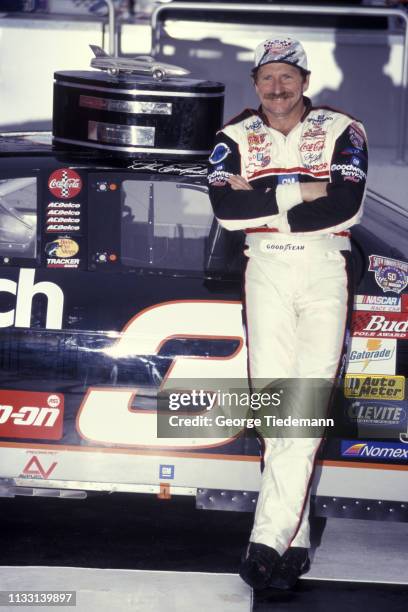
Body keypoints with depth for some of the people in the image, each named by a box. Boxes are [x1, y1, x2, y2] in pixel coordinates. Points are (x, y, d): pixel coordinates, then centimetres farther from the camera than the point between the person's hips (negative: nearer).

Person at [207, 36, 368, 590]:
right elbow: (226, 209, -6)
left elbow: (347, 205, -10)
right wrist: (300, 191, -10)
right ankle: (296, 540, -2)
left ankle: (268, 538, -17)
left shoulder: (341, 132, 5)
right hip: (266, 269, 2)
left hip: (325, 268, -1)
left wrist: (261, 201, -9)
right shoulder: (235, 139, 10)